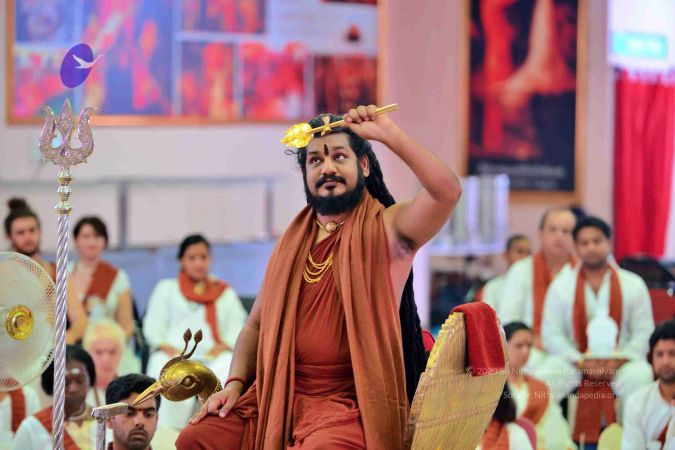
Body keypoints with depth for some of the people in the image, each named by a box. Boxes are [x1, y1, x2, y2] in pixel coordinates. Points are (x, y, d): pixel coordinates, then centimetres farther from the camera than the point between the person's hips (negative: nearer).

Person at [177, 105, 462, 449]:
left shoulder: (385, 228, 0)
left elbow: (447, 191, -20)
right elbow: (256, 325, 22)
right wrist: (235, 384, 5)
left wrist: (388, 133, -20)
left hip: (348, 401, -6)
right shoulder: (293, 242, 18)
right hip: (279, 394, 6)